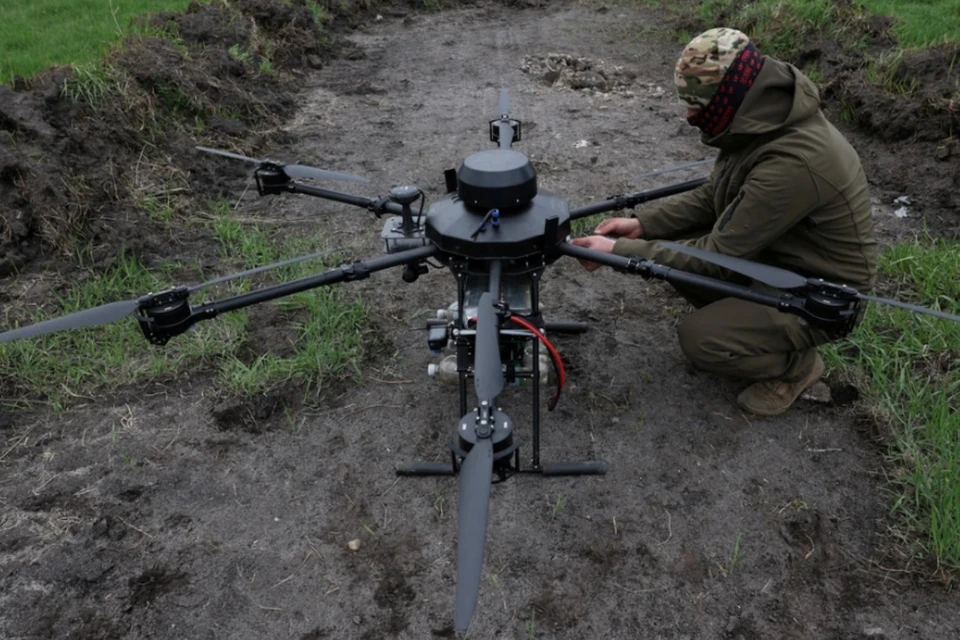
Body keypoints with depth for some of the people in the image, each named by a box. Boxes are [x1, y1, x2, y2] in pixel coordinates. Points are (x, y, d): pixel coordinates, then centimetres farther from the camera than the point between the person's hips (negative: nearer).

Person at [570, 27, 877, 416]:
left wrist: (621, 251, -25)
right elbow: (711, 197, 5)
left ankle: (796, 363, 5)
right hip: (773, 253, 8)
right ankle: (745, 318, 14)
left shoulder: (792, 162, -36)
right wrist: (642, 224, -7)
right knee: (668, 239, -4)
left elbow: (716, 254, -30)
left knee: (700, 340, -24)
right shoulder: (763, 117, -7)